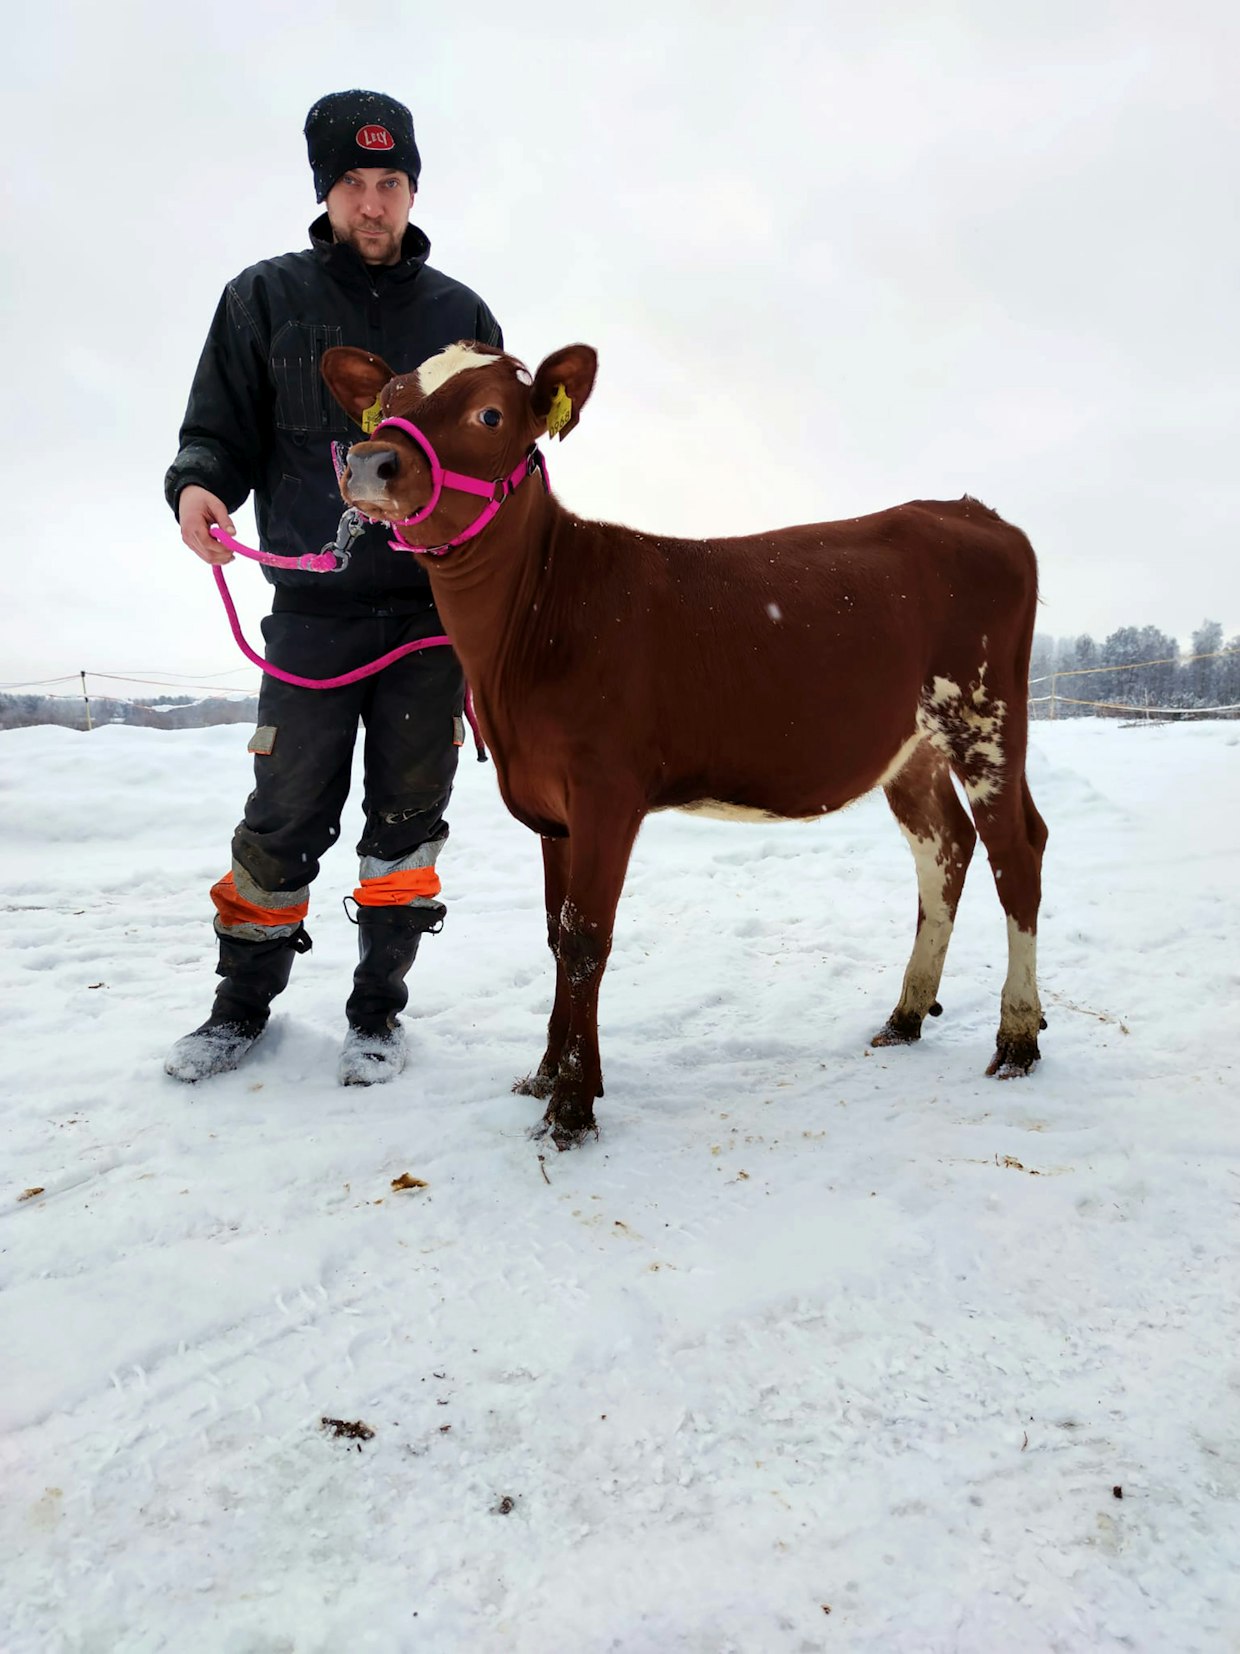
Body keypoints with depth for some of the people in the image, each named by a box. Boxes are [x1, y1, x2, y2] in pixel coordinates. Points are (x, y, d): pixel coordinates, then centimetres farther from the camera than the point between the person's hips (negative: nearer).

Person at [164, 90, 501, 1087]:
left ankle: (378, 1010, 19)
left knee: (408, 814, 5)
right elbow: (220, 431, 6)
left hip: (435, 607, 1)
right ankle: (244, 1002, 21)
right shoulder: (267, 298, 8)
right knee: (286, 815, 1)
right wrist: (196, 486, -17)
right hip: (311, 608, -1)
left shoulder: (459, 313, 12)